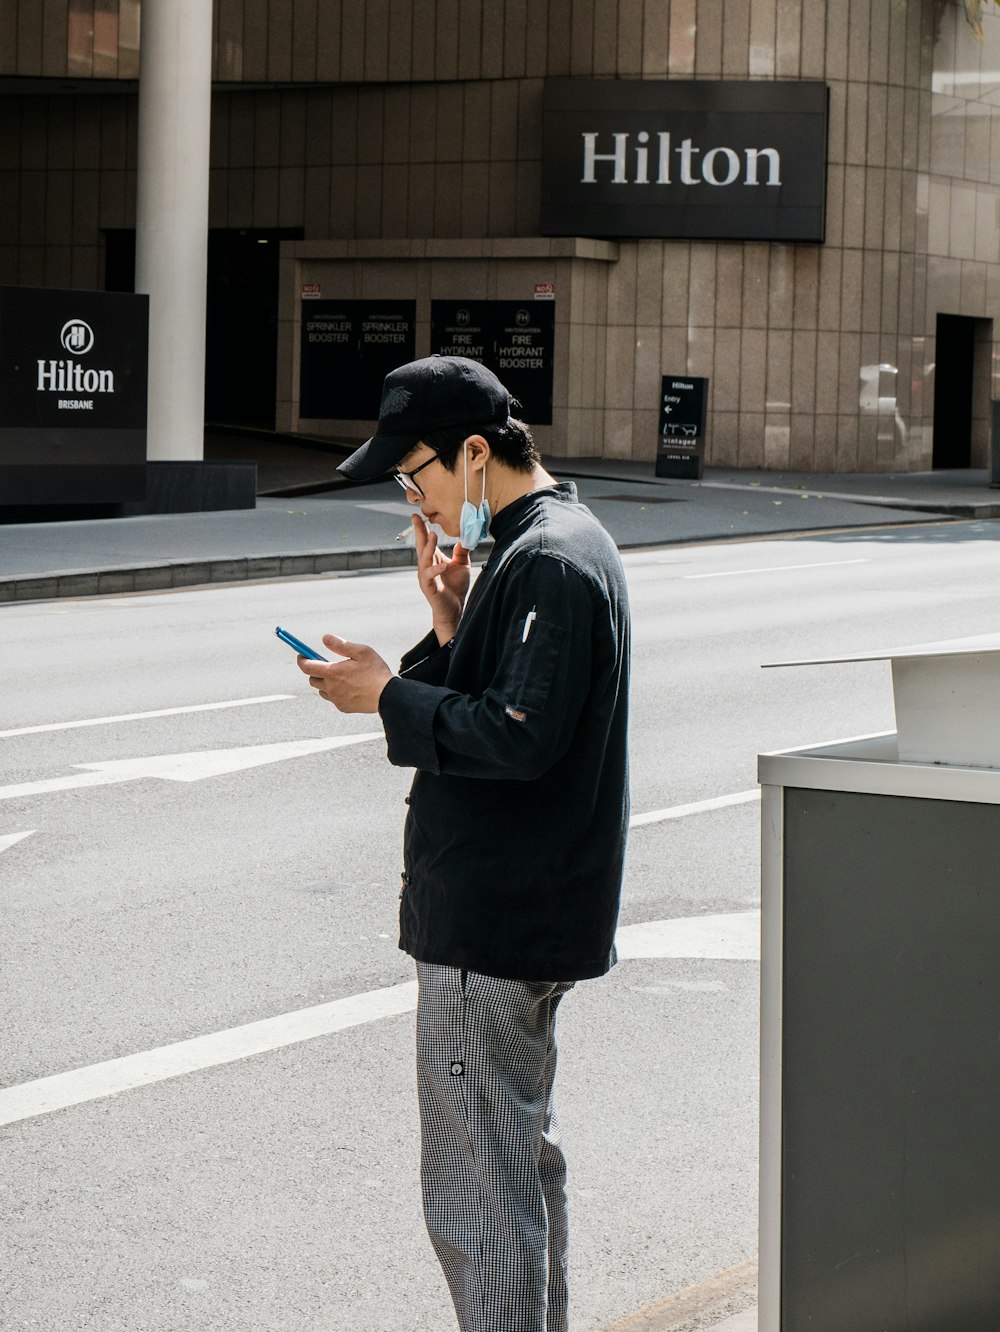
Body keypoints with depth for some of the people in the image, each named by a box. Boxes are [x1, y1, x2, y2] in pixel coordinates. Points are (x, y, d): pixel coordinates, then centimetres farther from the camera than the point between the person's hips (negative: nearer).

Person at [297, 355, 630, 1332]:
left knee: (476, 1187, -6)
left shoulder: (545, 563, -19)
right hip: (535, 919, 11)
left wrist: (388, 695, -16)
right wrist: (453, 623, 1)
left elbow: (518, 738, -26)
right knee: (521, 1157, 22)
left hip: (487, 927, -11)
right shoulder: (565, 541, 14)